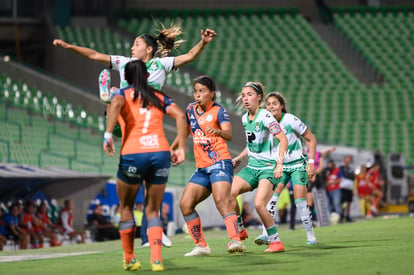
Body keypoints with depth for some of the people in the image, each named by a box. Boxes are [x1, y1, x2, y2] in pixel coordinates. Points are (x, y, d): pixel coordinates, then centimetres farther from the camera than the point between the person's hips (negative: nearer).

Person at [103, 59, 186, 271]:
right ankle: (156, 259, -6)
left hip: (133, 155, -2)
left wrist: (107, 135, -16)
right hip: (160, 153, 2)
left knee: (126, 207, 19)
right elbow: (180, 115, 6)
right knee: (152, 210, 13)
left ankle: (129, 259, 20)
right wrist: (181, 148, 5)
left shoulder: (122, 94, 12)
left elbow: (116, 103, -12)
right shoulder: (159, 98, 20)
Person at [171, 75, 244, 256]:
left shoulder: (218, 110, -6)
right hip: (201, 168, 7)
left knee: (221, 200, -28)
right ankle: (201, 246, 3)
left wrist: (218, 131, -44)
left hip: (220, 164, -7)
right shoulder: (191, 110, 12)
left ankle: (236, 241, -37)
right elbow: (185, 131, 29)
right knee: (185, 204, -4)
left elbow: (228, 135, -23)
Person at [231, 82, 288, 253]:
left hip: (269, 167, -7)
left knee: (259, 204, -23)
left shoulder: (265, 116, -13)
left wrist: (279, 164, -25)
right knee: (229, 192, -13)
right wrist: (239, 158, 18)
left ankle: (275, 242, -7)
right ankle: (239, 231, 4)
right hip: (252, 167, 7)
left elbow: (283, 139, -16)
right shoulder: (245, 119, 11)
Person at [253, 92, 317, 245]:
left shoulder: (291, 120, -16)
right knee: (271, 196, -16)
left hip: (297, 165, -3)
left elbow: (311, 139, -7)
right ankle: (266, 234, -21)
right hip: (279, 166, 3)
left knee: (300, 200, -10)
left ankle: (310, 236, 6)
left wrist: (311, 162, -12)